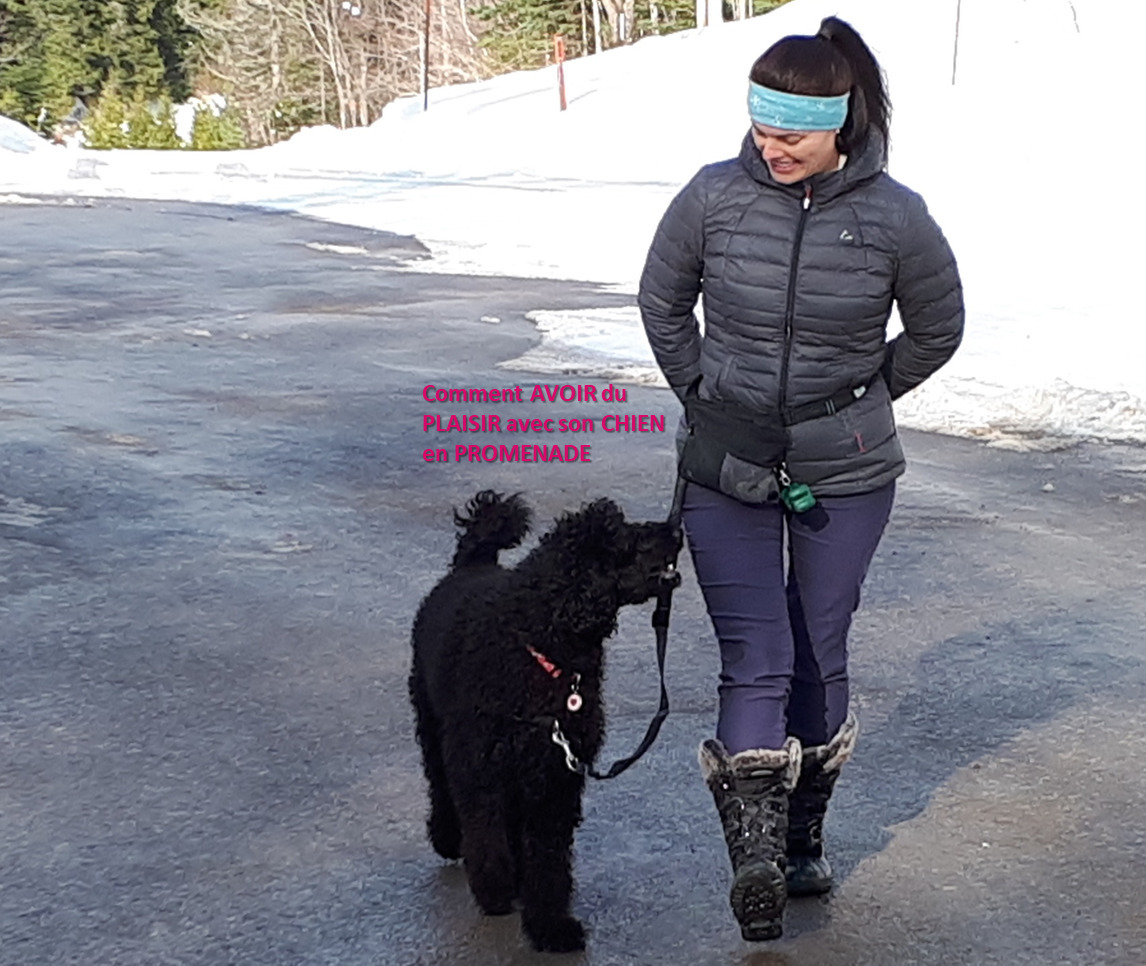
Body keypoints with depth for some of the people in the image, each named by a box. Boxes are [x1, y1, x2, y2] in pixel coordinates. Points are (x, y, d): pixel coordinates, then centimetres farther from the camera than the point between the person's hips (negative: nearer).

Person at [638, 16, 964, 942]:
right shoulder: (715, 196, -8)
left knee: (819, 660, 10)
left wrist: (859, 399, 11)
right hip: (728, 472, 0)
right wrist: (703, 395, 8)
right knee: (755, 661, -6)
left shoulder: (895, 216, -10)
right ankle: (756, 860, -8)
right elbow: (662, 301, 9)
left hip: (846, 476, 0)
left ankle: (802, 842, 27)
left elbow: (935, 331, 7)